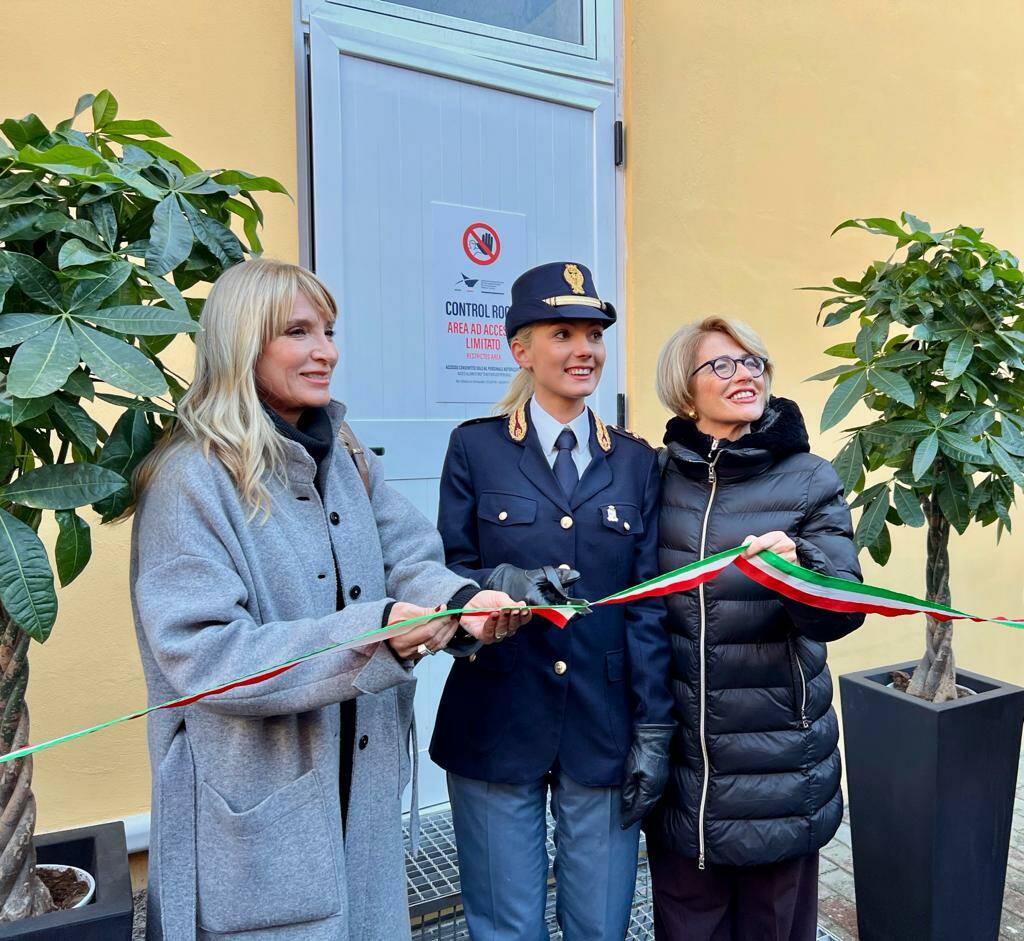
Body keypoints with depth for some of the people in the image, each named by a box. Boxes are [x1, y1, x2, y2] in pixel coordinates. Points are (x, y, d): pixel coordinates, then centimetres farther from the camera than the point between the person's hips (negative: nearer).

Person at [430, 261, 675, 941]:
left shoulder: (636, 461, 5)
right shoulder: (475, 447, -2)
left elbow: (650, 603, 3)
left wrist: (654, 730, 0)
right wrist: (502, 583, -24)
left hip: (603, 730, 2)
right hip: (497, 726, -1)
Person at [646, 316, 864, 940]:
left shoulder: (810, 480, -5)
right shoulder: (658, 476, -1)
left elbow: (843, 612, -12)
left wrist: (798, 566, -34)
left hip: (780, 753, -1)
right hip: (678, 750, 1)